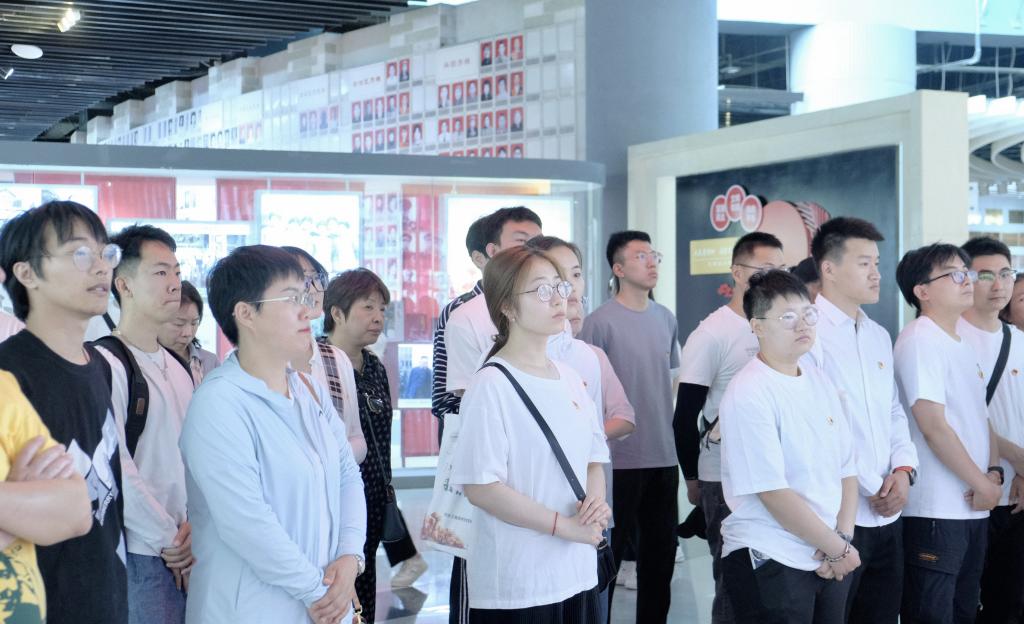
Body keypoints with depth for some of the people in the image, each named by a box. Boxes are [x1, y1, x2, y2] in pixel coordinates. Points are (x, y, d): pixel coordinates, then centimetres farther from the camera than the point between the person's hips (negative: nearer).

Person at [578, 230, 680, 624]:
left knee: (661, 550, 14)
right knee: (608, 552, 2)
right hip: (619, 457, -6)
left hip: (664, 457, 6)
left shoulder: (666, 319, 8)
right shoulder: (600, 323, -10)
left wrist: (676, 434, 16)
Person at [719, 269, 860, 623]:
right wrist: (839, 548, -12)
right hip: (769, 564, -7)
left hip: (831, 562, 7)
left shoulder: (818, 381, 9)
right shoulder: (749, 394, -14)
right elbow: (774, 494, -18)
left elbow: (846, 468, 9)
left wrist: (842, 537, -5)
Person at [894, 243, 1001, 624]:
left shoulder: (962, 344, 15)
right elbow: (933, 426, -18)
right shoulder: (920, 340, -12)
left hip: (974, 506, 9)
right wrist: (982, 483, -11)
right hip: (934, 510, -9)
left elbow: (980, 417, 17)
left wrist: (993, 474, -1)